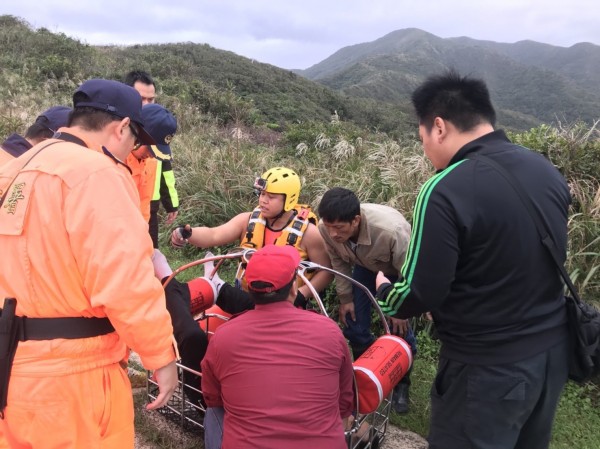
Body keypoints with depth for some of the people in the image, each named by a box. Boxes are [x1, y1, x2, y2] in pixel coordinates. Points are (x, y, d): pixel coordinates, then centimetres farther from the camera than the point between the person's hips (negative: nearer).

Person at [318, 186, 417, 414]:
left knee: (399, 328, -8)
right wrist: (345, 299, -6)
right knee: (353, 324, 1)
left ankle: (401, 385, 18)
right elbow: (339, 263, -10)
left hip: (400, 271, -4)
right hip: (366, 266, 4)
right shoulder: (326, 228, -32)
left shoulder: (391, 230, -45)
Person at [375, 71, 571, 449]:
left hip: (488, 368, -7)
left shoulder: (445, 191, -25)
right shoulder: (547, 170, 0)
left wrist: (383, 291, 1)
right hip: (553, 352, 7)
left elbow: (419, 294, -21)